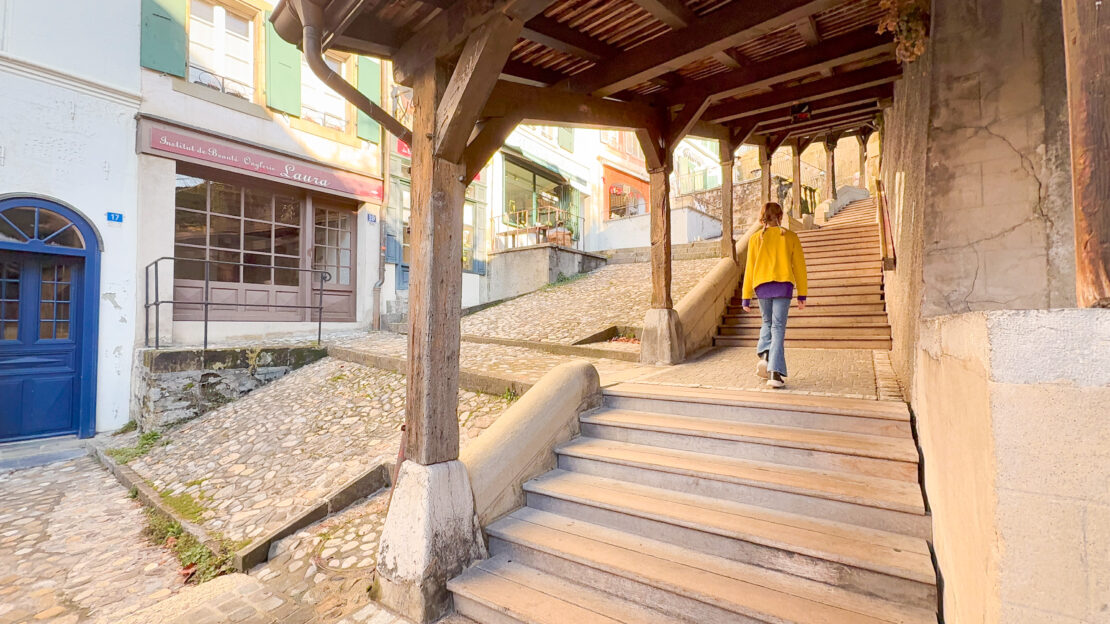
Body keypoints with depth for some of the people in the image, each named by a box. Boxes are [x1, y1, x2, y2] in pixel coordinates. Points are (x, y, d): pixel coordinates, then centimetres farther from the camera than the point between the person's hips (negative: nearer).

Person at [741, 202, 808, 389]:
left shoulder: (755, 238, 7)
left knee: (767, 323, 21)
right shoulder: (790, 237, 8)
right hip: (783, 286, -1)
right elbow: (799, 266, 8)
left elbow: (749, 269, 6)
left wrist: (746, 297, 9)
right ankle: (775, 373, -10)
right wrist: (802, 295, 12)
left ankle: (765, 356, -2)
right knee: (778, 327, -2)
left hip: (762, 286, 1)